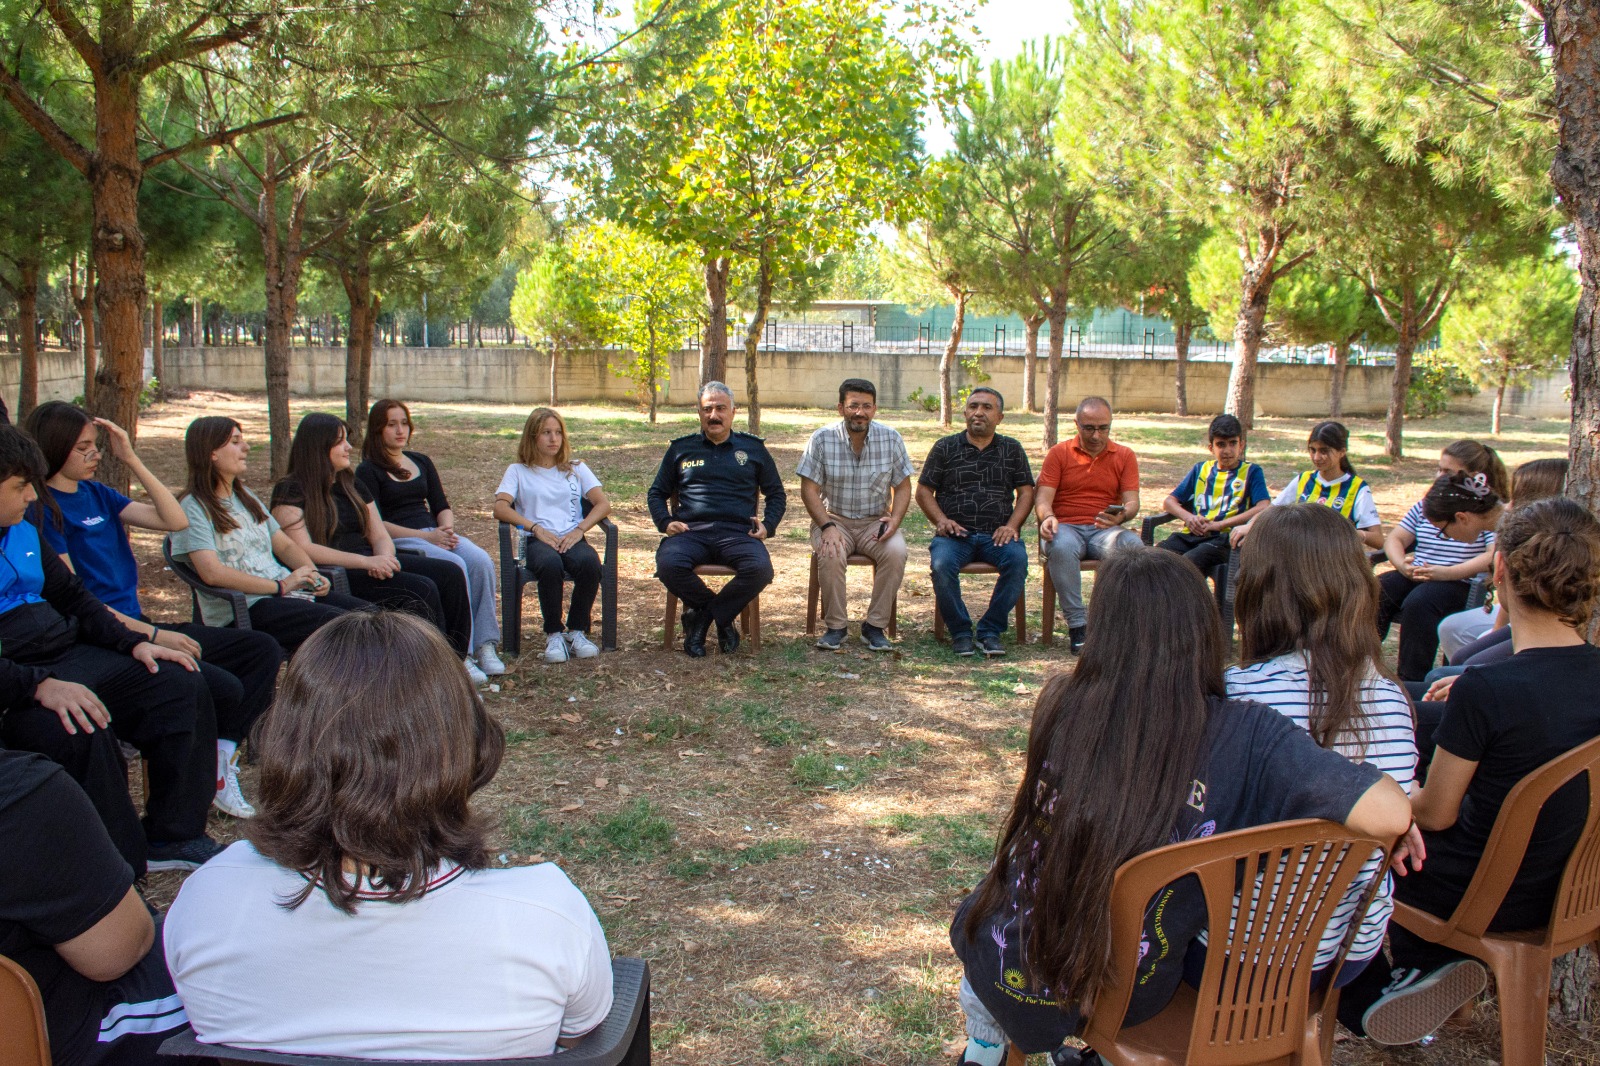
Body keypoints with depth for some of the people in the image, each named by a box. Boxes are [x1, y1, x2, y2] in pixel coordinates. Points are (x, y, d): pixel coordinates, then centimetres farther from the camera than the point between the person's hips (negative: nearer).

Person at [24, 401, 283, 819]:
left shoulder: (95, 493, 14)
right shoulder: (42, 510, -10)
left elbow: (175, 520, 9)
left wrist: (132, 460, 2)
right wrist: (154, 635, -19)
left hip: (138, 625, 9)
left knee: (263, 650, -1)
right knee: (223, 689, -24)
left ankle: (221, 761, -6)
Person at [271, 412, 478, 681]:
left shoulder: (353, 486, 20)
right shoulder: (290, 492, -3)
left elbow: (381, 537, 15)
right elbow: (303, 550, -16)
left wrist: (384, 559, -11)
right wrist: (366, 562, -24)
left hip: (369, 563, 8)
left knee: (450, 574, -14)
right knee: (421, 589, -27)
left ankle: (457, 659, -11)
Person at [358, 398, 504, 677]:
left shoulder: (422, 462, 22)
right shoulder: (368, 471, 4)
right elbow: (376, 524, -6)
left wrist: (446, 529, -6)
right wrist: (426, 537, -16)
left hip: (435, 532, 5)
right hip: (398, 541, -5)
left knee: (481, 561, -26)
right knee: (455, 566, -33)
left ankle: (485, 645, -28)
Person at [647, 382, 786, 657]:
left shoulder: (753, 449, 20)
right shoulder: (681, 448, 21)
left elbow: (777, 494, 25)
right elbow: (657, 492, 24)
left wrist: (768, 525, 5)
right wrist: (665, 522, 4)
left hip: (738, 532, 0)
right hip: (690, 531, 0)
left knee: (760, 569, -34)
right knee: (668, 564, -34)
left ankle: (701, 614, -10)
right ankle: (722, 616, -8)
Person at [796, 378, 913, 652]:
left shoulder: (891, 439, 0)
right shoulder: (822, 439, -6)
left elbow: (902, 487, 5)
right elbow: (809, 490, -7)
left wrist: (895, 519, -15)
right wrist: (827, 527, -21)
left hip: (875, 521, 2)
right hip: (833, 518, -1)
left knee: (896, 551, -29)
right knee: (831, 554, -33)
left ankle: (875, 626, -17)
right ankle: (834, 626, -14)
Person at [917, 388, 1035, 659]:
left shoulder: (1012, 449, 16)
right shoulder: (945, 448, 12)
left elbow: (1026, 492, 12)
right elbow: (923, 491, 10)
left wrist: (1011, 526, -5)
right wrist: (942, 521, -7)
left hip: (996, 534, 1)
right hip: (955, 532, -1)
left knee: (1018, 560, -31)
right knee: (942, 565, -32)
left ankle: (990, 630, -16)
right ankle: (960, 631, -11)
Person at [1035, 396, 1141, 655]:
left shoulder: (1125, 456, 11)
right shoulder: (1059, 453, 8)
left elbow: (1132, 502, 2)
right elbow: (1043, 497, 0)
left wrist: (1120, 517, -22)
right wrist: (1047, 517, -24)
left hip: (1105, 530, 1)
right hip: (1066, 527, -1)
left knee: (1133, 545, -34)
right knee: (1060, 547, -38)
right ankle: (1077, 624, -31)